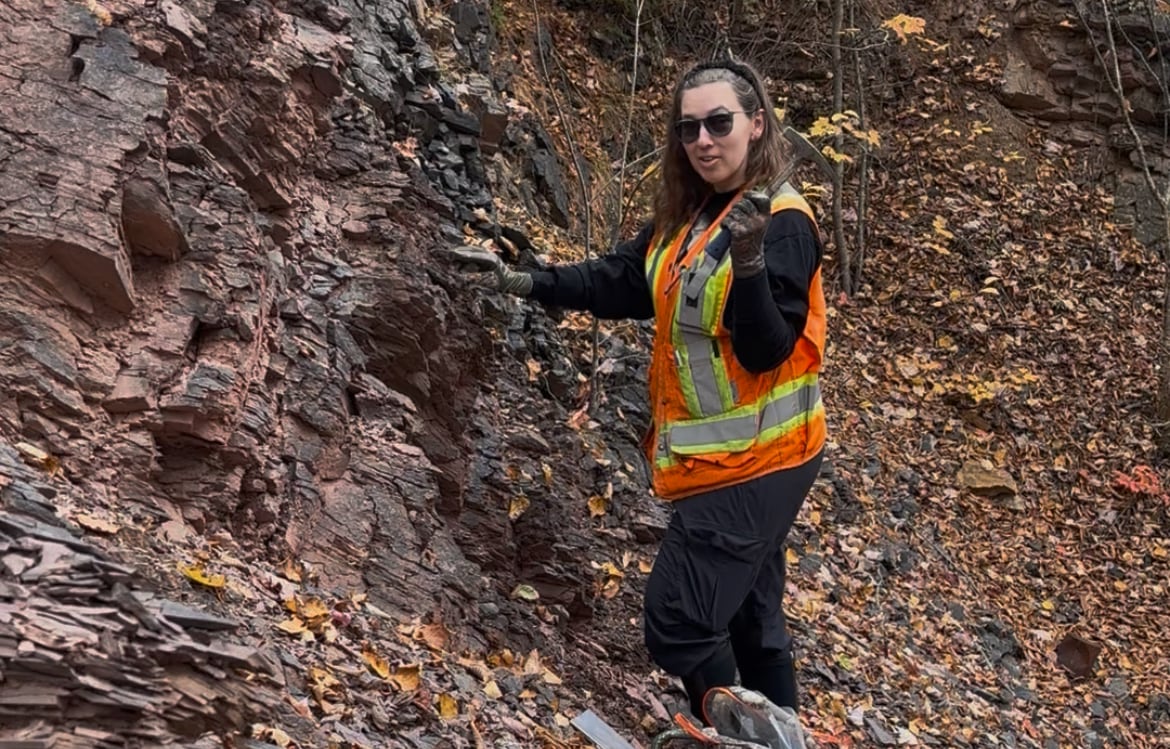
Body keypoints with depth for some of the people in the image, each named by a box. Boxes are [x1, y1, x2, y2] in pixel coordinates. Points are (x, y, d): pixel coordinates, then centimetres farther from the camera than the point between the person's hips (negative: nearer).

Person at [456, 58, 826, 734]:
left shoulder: (784, 223, -18)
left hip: (755, 459, -9)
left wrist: (750, 261, -40)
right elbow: (620, 280, 15)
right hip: (720, 455, 9)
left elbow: (766, 350, -25)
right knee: (749, 616, 17)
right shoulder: (687, 216, 7)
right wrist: (529, 283, 6)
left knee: (678, 623, -12)